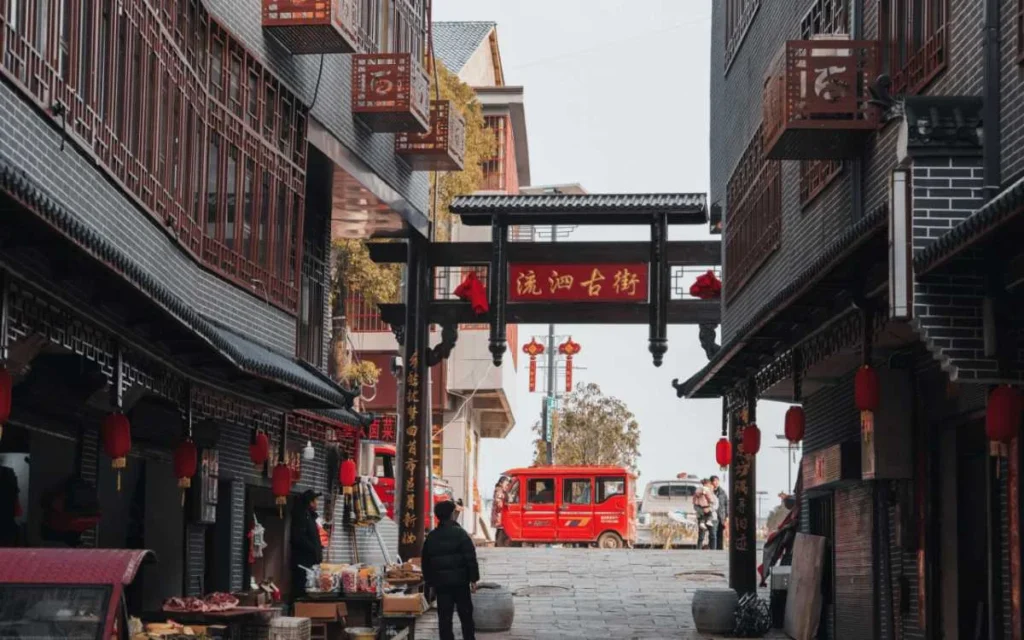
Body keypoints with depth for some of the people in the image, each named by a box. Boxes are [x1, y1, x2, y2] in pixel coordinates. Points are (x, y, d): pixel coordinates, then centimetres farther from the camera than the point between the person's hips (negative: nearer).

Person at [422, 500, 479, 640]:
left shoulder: (431, 537, 6)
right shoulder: (460, 533, -6)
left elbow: (426, 562, 11)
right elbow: (471, 558, -11)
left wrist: (430, 582, 17)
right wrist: (473, 579, -6)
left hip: (441, 582, 3)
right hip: (460, 581, -3)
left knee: (444, 617, 3)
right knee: (466, 615, 7)